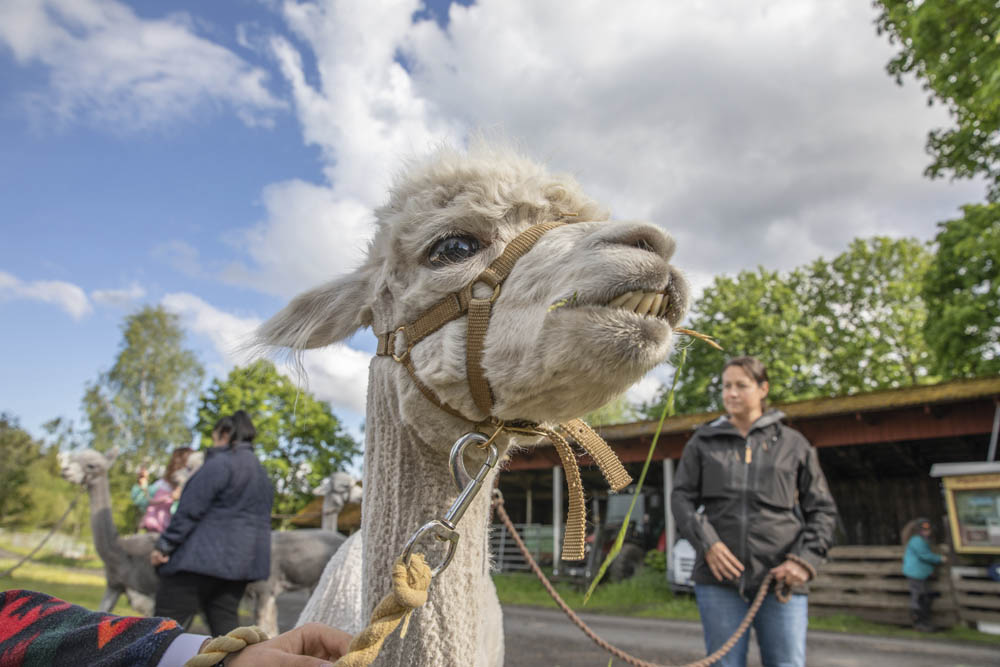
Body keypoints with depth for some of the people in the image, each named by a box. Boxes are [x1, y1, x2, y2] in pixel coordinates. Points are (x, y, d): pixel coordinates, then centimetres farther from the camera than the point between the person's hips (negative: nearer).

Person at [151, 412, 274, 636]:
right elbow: (263, 519, 21)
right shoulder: (261, 472, 18)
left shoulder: (220, 463, -9)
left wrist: (164, 545, -10)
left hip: (205, 557, -8)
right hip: (241, 562, 8)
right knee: (224, 622, 11)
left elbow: (190, 510, -14)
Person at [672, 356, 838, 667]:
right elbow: (682, 497, 6)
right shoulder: (703, 441, 11)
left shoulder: (793, 443, 9)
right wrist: (706, 542, -9)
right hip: (719, 576, 1)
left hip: (780, 579, 0)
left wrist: (805, 560, -4)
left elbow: (822, 509, 10)